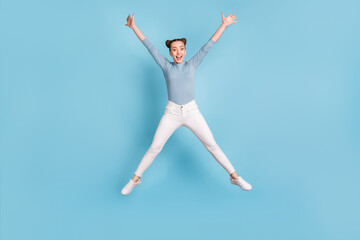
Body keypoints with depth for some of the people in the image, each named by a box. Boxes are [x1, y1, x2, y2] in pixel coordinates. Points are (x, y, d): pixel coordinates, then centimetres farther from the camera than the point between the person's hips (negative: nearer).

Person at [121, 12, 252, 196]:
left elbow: (208, 46, 4)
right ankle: (135, 179, 16)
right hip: (172, 113, -1)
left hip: (192, 112, 1)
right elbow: (150, 46, 2)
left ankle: (234, 176, 12)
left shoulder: (192, 64, 6)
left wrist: (224, 25, 3)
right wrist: (134, 27, -1)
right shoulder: (166, 66, 4)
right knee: (154, 148, -1)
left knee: (212, 144, 1)